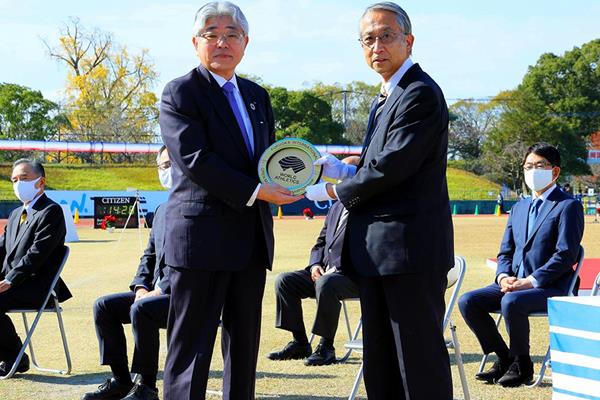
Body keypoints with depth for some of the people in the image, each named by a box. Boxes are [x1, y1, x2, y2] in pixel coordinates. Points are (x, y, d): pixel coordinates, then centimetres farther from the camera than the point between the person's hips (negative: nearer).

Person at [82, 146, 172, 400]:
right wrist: (141, 287, 2)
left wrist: (161, 290, -20)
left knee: (140, 309, -32)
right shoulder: (162, 211, 20)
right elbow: (149, 256, 21)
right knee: (104, 306, -4)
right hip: (158, 292, 9)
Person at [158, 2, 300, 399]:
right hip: (201, 236, -7)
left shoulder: (258, 95, 17)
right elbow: (194, 159, -15)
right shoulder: (181, 93, -4)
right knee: (192, 346, -4)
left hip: (252, 238, 7)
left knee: (245, 343, 11)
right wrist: (255, 192, -20)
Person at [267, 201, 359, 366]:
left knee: (325, 284, -38)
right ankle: (300, 343, -3)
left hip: (354, 275, -9)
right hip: (325, 272, 9)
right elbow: (320, 243, 22)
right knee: (284, 280, -7)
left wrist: (335, 270, -23)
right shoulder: (336, 207, 17)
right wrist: (315, 265, 2)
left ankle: (326, 347, -23)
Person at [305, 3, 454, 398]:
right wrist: (343, 170, 5)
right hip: (378, 252, 10)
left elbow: (393, 167, -20)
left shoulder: (421, 94, -13)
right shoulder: (384, 98, 18)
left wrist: (334, 191, -8)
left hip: (410, 246, -10)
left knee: (420, 357, -3)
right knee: (381, 364, 15)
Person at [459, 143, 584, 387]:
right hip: (514, 284, 7)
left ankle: (522, 365, -14)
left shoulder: (568, 206, -3)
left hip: (551, 288, -7)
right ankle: (504, 358, 2)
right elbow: (506, 251, 18)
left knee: (511, 302, -36)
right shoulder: (519, 208, 20)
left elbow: (566, 255, -13)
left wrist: (530, 281, -19)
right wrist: (503, 276, -5)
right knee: (468, 301, -12)